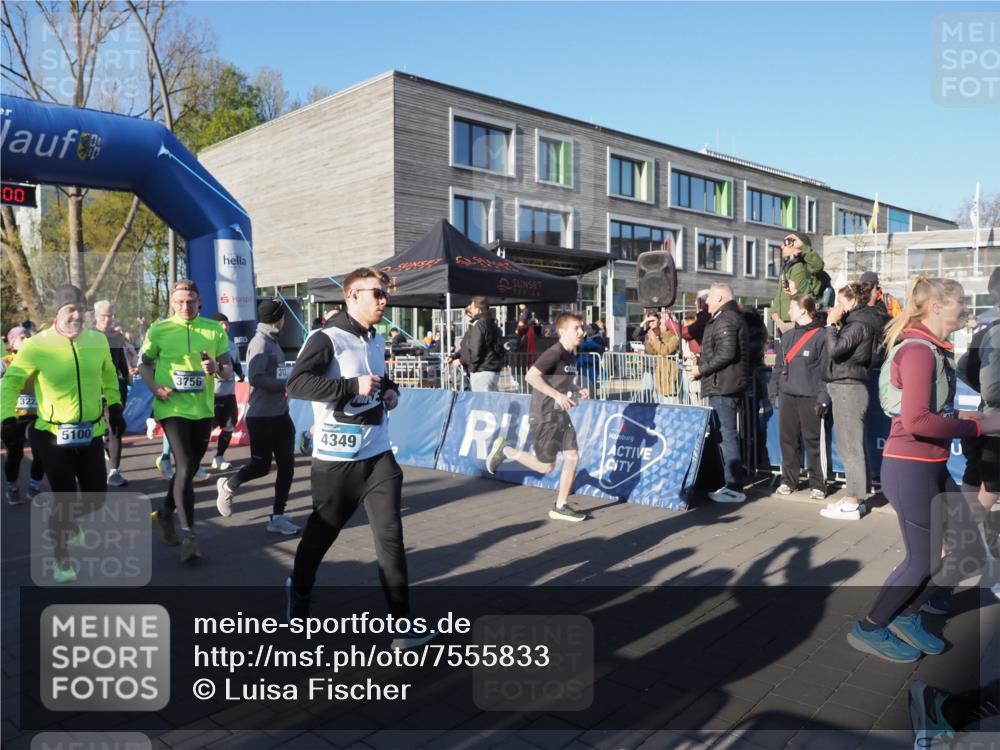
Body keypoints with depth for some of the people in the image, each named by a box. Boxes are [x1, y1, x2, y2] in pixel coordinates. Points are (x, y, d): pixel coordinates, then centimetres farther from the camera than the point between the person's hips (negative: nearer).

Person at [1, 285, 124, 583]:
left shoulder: (98, 340, -1)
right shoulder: (36, 345, -13)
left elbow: (108, 375, 16)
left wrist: (115, 407, 17)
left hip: (91, 433, 4)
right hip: (54, 435, -4)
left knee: (97, 496, 10)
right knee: (64, 499, -2)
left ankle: (67, 521, 44)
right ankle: (61, 559, 21)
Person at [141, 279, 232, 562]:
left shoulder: (215, 330, 1)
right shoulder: (158, 330, -3)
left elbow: (228, 369, 3)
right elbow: (144, 364, 6)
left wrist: (217, 368, -20)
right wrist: (154, 387, -13)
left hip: (203, 410, 4)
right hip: (173, 409, -4)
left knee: (190, 468, 17)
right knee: (185, 467, -14)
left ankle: (164, 515, 40)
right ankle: (188, 534, -8)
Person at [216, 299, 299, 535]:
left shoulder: (272, 341, 15)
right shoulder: (260, 343, -13)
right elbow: (256, 378, -22)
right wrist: (286, 385, -18)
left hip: (279, 414, 9)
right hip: (262, 416, -9)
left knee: (286, 464, 5)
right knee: (261, 465, 2)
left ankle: (277, 517, 13)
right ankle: (228, 485, 31)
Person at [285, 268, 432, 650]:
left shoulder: (377, 341, 11)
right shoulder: (326, 338, -13)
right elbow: (297, 383, -25)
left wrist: (391, 389, 6)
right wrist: (352, 386, -28)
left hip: (378, 454, 5)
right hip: (336, 457, -5)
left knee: (390, 535, -2)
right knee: (322, 530, 15)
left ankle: (402, 623, 3)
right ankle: (300, 590, 45)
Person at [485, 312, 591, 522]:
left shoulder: (572, 355, 10)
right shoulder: (554, 353, -18)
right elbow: (531, 376, -25)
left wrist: (578, 390, 5)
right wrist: (557, 395, -27)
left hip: (561, 415, 9)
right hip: (545, 415, -9)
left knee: (573, 457, 3)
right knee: (546, 466, -1)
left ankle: (560, 507, 15)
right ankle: (505, 450, 18)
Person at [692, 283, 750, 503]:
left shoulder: (725, 321, -13)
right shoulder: (730, 318, 21)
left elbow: (726, 354, -24)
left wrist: (702, 368, -15)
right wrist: (703, 364, 15)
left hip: (723, 386, -11)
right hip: (725, 386, 11)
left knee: (726, 435, -9)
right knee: (725, 433, 17)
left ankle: (734, 487, -7)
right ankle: (736, 477, 25)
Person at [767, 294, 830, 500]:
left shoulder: (820, 336, -4)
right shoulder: (787, 337, 15)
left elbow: (825, 370, -7)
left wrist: (823, 398, -12)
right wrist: (774, 391, 11)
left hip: (809, 397, -6)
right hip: (787, 396, 6)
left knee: (813, 440, -1)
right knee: (788, 439, 8)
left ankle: (817, 484, 8)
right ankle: (788, 480, 17)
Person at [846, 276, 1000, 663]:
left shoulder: (932, 349, 11)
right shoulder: (918, 350, -19)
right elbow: (917, 420, -28)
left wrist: (960, 417, -1)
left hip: (931, 466, 9)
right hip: (910, 468, -9)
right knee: (923, 560, 4)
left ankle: (907, 616, 27)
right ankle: (868, 630, 20)